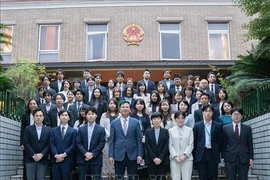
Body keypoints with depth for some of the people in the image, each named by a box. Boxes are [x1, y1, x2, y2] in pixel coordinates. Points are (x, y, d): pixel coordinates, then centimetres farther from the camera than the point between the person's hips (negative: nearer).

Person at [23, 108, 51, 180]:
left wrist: (41, 154, -12)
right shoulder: (28, 129, 6)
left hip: (43, 160, 1)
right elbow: (26, 143, -2)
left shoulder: (48, 130, 9)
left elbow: (49, 144, 2)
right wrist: (33, 155, -11)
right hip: (30, 159, 0)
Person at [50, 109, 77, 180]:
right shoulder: (53, 130, 13)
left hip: (67, 160, -2)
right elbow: (52, 144, 3)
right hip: (55, 160, 2)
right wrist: (56, 155, -12)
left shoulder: (73, 131, 7)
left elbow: (73, 145, -2)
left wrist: (64, 155, -13)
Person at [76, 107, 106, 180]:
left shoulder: (101, 129, 4)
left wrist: (93, 154, -12)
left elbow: (102, 144, -3)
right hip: (83, 159, 2)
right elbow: (78, 143, 2)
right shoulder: (81, 129, 10)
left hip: (96, 159, -1)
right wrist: (85, 153, -13)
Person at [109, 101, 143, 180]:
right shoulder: (114, 123, 5)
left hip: (132, 155, 0)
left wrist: (139, 154, -4)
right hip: (119, 155, 0)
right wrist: (111, 155, -3)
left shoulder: (135, 122, 4)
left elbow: (139, 140, 3)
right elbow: (112, 141, 4)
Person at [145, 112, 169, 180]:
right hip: (151, 160, 0)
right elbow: (147, 146, -1)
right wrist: (154, 158, -11)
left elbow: (166, 146, -2)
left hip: (163, 160, 0)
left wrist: (160, 158, -11)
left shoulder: (165, 131, 5)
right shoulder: (148, 132, 6)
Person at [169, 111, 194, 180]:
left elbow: (191, 144, 2)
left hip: (187, 158, 0)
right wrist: (175, 156, -9)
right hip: (174, 159, 0)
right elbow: (170, 145, 2)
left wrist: (185, 155, -9)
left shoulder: (189, 130, 6)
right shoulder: (171, 131, 5)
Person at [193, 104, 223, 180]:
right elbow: (194, 141, 5)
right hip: (201, 154, 0)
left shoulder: (218, 126, 3)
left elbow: (220, 142, 6)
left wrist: (217, 153, 5)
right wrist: (194, 156, 3)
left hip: (213, 155, 0)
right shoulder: (197, 126, 5)